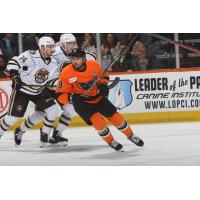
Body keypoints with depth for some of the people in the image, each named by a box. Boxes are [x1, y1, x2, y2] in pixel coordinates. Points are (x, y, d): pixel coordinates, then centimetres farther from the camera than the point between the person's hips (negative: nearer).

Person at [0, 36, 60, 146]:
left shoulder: (52, 63, 0)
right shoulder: (30, 55, -22)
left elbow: (54, 79, 12)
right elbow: (14, 62, -23)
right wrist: (15, 76, -30)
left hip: (39, 91, 6)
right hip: (22, 89, -6)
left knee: (53, 109, -6)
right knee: (14, 116, -11)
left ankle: (46, 135, 8)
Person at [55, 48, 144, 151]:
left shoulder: (93, 65, -14)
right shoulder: (66, 73, -23)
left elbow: (103, 77, 7)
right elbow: (60, 95, -19)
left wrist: (103, 85, -13)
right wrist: (71, 97, -37)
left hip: (97, 97, 3)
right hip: (81, 102, -3)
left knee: (115, 116, 5)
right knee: (97, 120, -20)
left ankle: (130, 135, 29)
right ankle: (111, 142, 4)